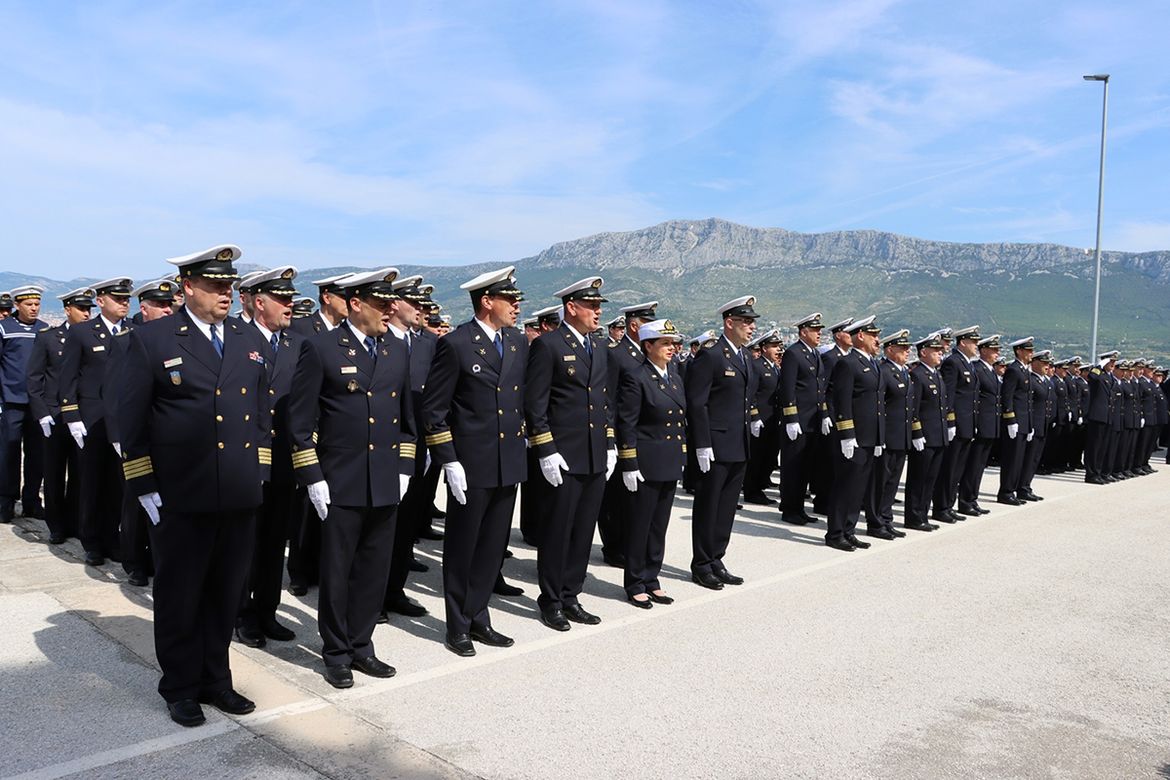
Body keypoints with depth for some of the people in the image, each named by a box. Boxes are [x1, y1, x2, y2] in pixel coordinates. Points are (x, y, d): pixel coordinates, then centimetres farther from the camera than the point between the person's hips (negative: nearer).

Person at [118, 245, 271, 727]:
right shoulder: (151, 340, -4)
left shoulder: (250, 342, 9)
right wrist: (145, 488, -6)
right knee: (179, 596, 11)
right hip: (181, 499, -4)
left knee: (226, 596, 14)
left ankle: (215, 679, 31)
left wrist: (259, 472, 8)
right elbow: (130, 419, -4)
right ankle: (180, 687, 28)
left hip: (240, 497, 4)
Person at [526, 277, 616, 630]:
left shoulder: (600, 348, 14)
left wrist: (611, 445, 14)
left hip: (597, 458, 7)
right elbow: (535, 403, -11)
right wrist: (546, 452, -15)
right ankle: (551, 601, 17)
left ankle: (570, 596, 25)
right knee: (557, 531, 3)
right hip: (563, 456, -7)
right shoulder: (547, 345, -8)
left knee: (583, 532, 12)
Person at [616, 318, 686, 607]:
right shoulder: (636, 378, -11)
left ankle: (651, 580, 25)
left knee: (659, 525, 14)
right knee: (639, 526, 3)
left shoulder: (675, 377, 12)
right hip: (645, 464, -7)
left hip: (670, 465, 7)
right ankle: (635, 585, 15)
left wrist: (682, 459, 15)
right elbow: (626, 425, -14)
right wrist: (629, 466, -16)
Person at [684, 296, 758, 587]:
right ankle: (701, 566, 14)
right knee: (708, 507, 3)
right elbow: (696, 403, -15)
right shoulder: (710, 356, -12)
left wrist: (748, 439, 16)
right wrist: (702, 445, -19)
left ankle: (716, 561, 24)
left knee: (727, 508, 13)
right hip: (716, 446, -8)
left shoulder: (745, 358, 14)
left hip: (740, 447, 8)